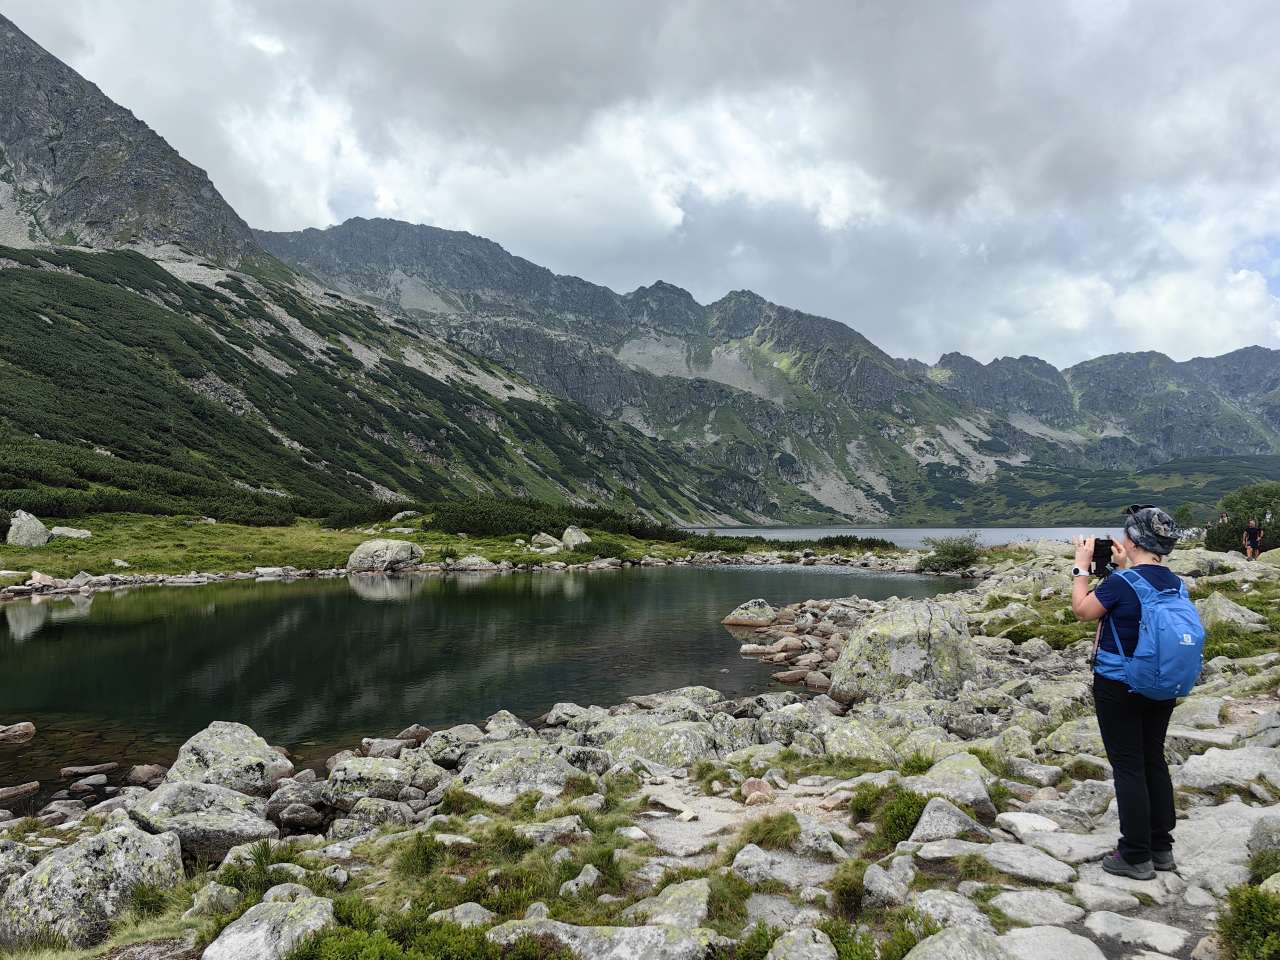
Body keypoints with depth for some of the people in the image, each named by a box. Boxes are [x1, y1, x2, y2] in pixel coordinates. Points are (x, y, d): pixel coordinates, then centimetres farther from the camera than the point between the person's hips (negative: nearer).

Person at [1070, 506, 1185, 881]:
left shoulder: (1120, 582, -22)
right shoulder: (1175, 584, -1)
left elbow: (1082, 609, -7)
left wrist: (1081, 566, 2)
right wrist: (1124, 567, 19)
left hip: (1119, 688, -7)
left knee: (1128, 767, 2)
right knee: (1155, 761, 17)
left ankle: (1136, 856, 10)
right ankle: (1161, 848, 27)